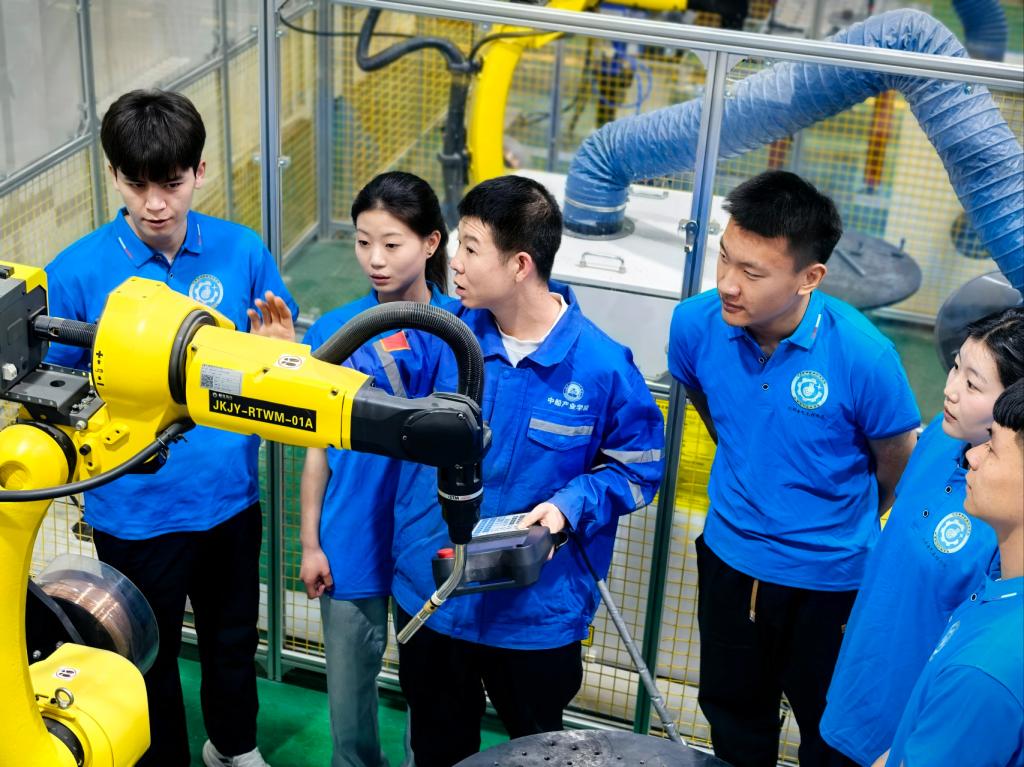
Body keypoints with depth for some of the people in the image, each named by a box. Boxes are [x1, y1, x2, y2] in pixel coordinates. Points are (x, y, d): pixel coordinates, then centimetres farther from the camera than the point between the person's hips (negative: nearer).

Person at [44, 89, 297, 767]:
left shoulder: (243, 252, -8)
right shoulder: (77, 273, -15)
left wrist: (278, 351, -19)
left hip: (230, 497, 3)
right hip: (134, 509, -2)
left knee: (233, 640, 24)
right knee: (152, 659, 17)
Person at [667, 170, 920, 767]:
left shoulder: (862, 354, -28)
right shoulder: (696, 324, -17)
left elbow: (897, 465, -9)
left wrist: (848, 531, 7)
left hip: (830, 577, -3)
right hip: (729, 556, 3)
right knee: (733, 713, 23)